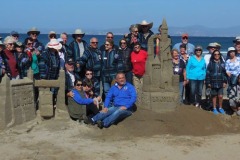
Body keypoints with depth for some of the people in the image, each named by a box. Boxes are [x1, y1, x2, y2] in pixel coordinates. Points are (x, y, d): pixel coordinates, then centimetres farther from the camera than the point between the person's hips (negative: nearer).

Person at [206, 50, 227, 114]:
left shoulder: (222, 63, 5)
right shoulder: (211, 63, -1)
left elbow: (225, 73, 7)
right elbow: (208, 73, -1)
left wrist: (225, 81, 1)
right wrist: (208, 82, -4)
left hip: (220, 83, 1)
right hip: (213, 83, -1)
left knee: (220, 96, 1)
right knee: (214, 96, 7)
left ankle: (220, 108, 20)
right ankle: (214, 108, 20)